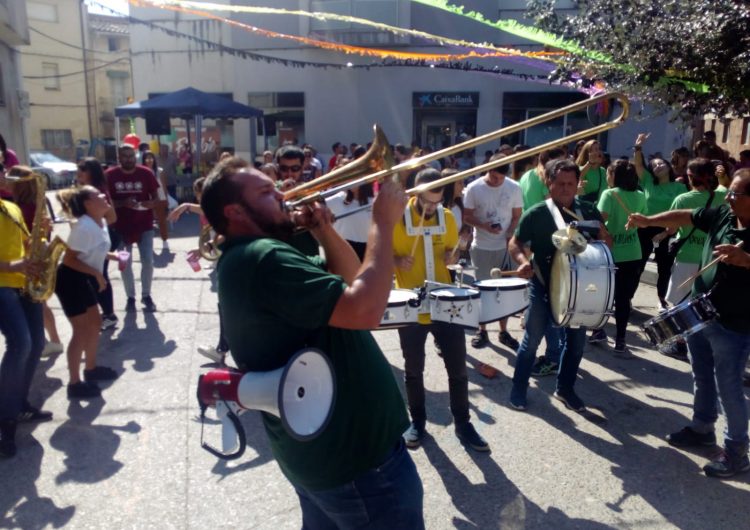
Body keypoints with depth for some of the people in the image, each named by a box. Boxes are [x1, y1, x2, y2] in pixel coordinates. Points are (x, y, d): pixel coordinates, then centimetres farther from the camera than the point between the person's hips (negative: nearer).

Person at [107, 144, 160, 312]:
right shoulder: (110, 175, -5)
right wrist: (123, 203, -21)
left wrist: (150, 203, -21)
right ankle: (130, 297, 22)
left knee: (148, 261, 0)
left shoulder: (146, 173, -4)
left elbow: (156, 197, 2)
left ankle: (146, 295, 17)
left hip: (144, 225, 0)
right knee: (125, 264, 8)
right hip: (121, 226, 0)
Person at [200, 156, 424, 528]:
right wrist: (384, 223, -23)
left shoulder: (252, 258, 10)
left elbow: (349, 280, 14)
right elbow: (365, 309, -34)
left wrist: (325, 231, -3)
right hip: (352, 454, -10)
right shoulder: (264, 259, -25)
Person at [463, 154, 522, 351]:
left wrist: (510, 238, -13)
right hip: (481, 247, -1)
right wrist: (484, 226, -20)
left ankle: (504, 331, 21)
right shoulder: (474, 188, -8)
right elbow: (467, 217, -3)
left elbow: (517, 217, 2)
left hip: (505, 247, 1)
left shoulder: (514, 188, -4)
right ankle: (482, 330, 20)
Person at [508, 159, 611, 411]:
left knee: (577, 339, 14)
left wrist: (602, 244, -13)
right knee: (532, 339, 5)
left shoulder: (588, 210, 1)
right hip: (543, 285, -4)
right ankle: (518, 389, 22)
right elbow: (515, 243, -6)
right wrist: (523, 261, -25)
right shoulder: (535, 214, -11)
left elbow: (605, 239, 10)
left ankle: (565, 388, 33)